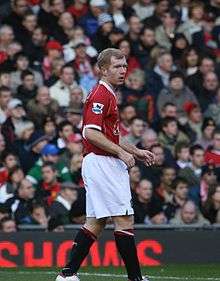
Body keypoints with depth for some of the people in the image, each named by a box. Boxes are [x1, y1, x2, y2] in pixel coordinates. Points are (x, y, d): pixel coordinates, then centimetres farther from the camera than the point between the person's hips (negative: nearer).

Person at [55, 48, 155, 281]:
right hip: (102, 163, -11)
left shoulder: (108, 95, 21)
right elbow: (91, 133, -22)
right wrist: (122, 152, -20)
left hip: (106, 164, 11)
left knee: (95, 222, 10)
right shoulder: (100, 95, -11)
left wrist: (137, 152, 21)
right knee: (124, 219, -9)